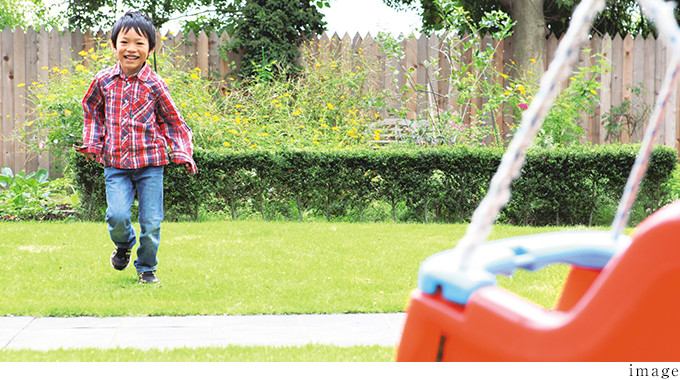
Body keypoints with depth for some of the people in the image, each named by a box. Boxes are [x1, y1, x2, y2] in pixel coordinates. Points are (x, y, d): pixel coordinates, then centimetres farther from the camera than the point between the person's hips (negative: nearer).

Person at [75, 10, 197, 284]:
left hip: (150, 162, -1)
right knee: (117, 215, -15)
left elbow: (172, 121, 9)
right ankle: (123, 245, 20)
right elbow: (92, 110, 21)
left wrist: (182, 153, -2)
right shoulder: (104, 81, 2)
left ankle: (146, 267, 24)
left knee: (151, 221, 0)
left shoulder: (154, 85, -2)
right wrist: (92, 143, 11)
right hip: (115, 163, 1)